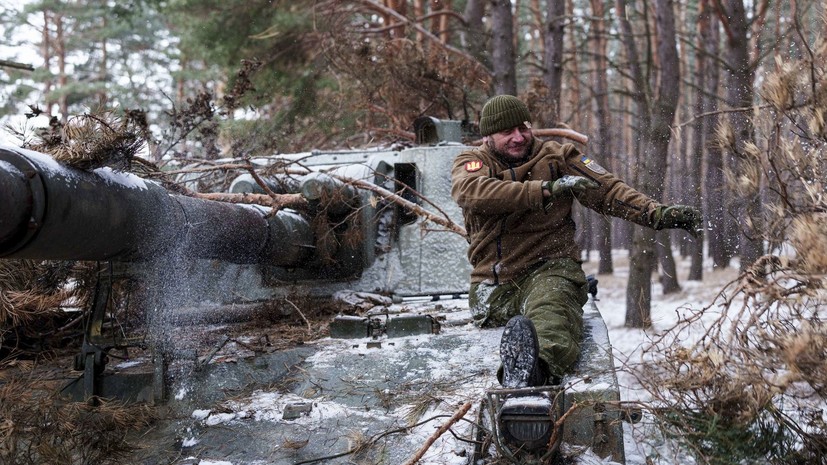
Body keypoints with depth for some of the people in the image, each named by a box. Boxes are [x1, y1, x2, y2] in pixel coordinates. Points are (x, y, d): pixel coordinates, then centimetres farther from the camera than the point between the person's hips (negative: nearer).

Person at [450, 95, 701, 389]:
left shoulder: (556, 157, 15)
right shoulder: (471, 163, 10)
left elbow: (606, 189, 9)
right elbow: (471, 192, -15)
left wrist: (657, 213, -8)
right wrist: (547, 189, -22)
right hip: (494, 284, 10)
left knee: (550, 311, -41)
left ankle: (534, 368, -71)